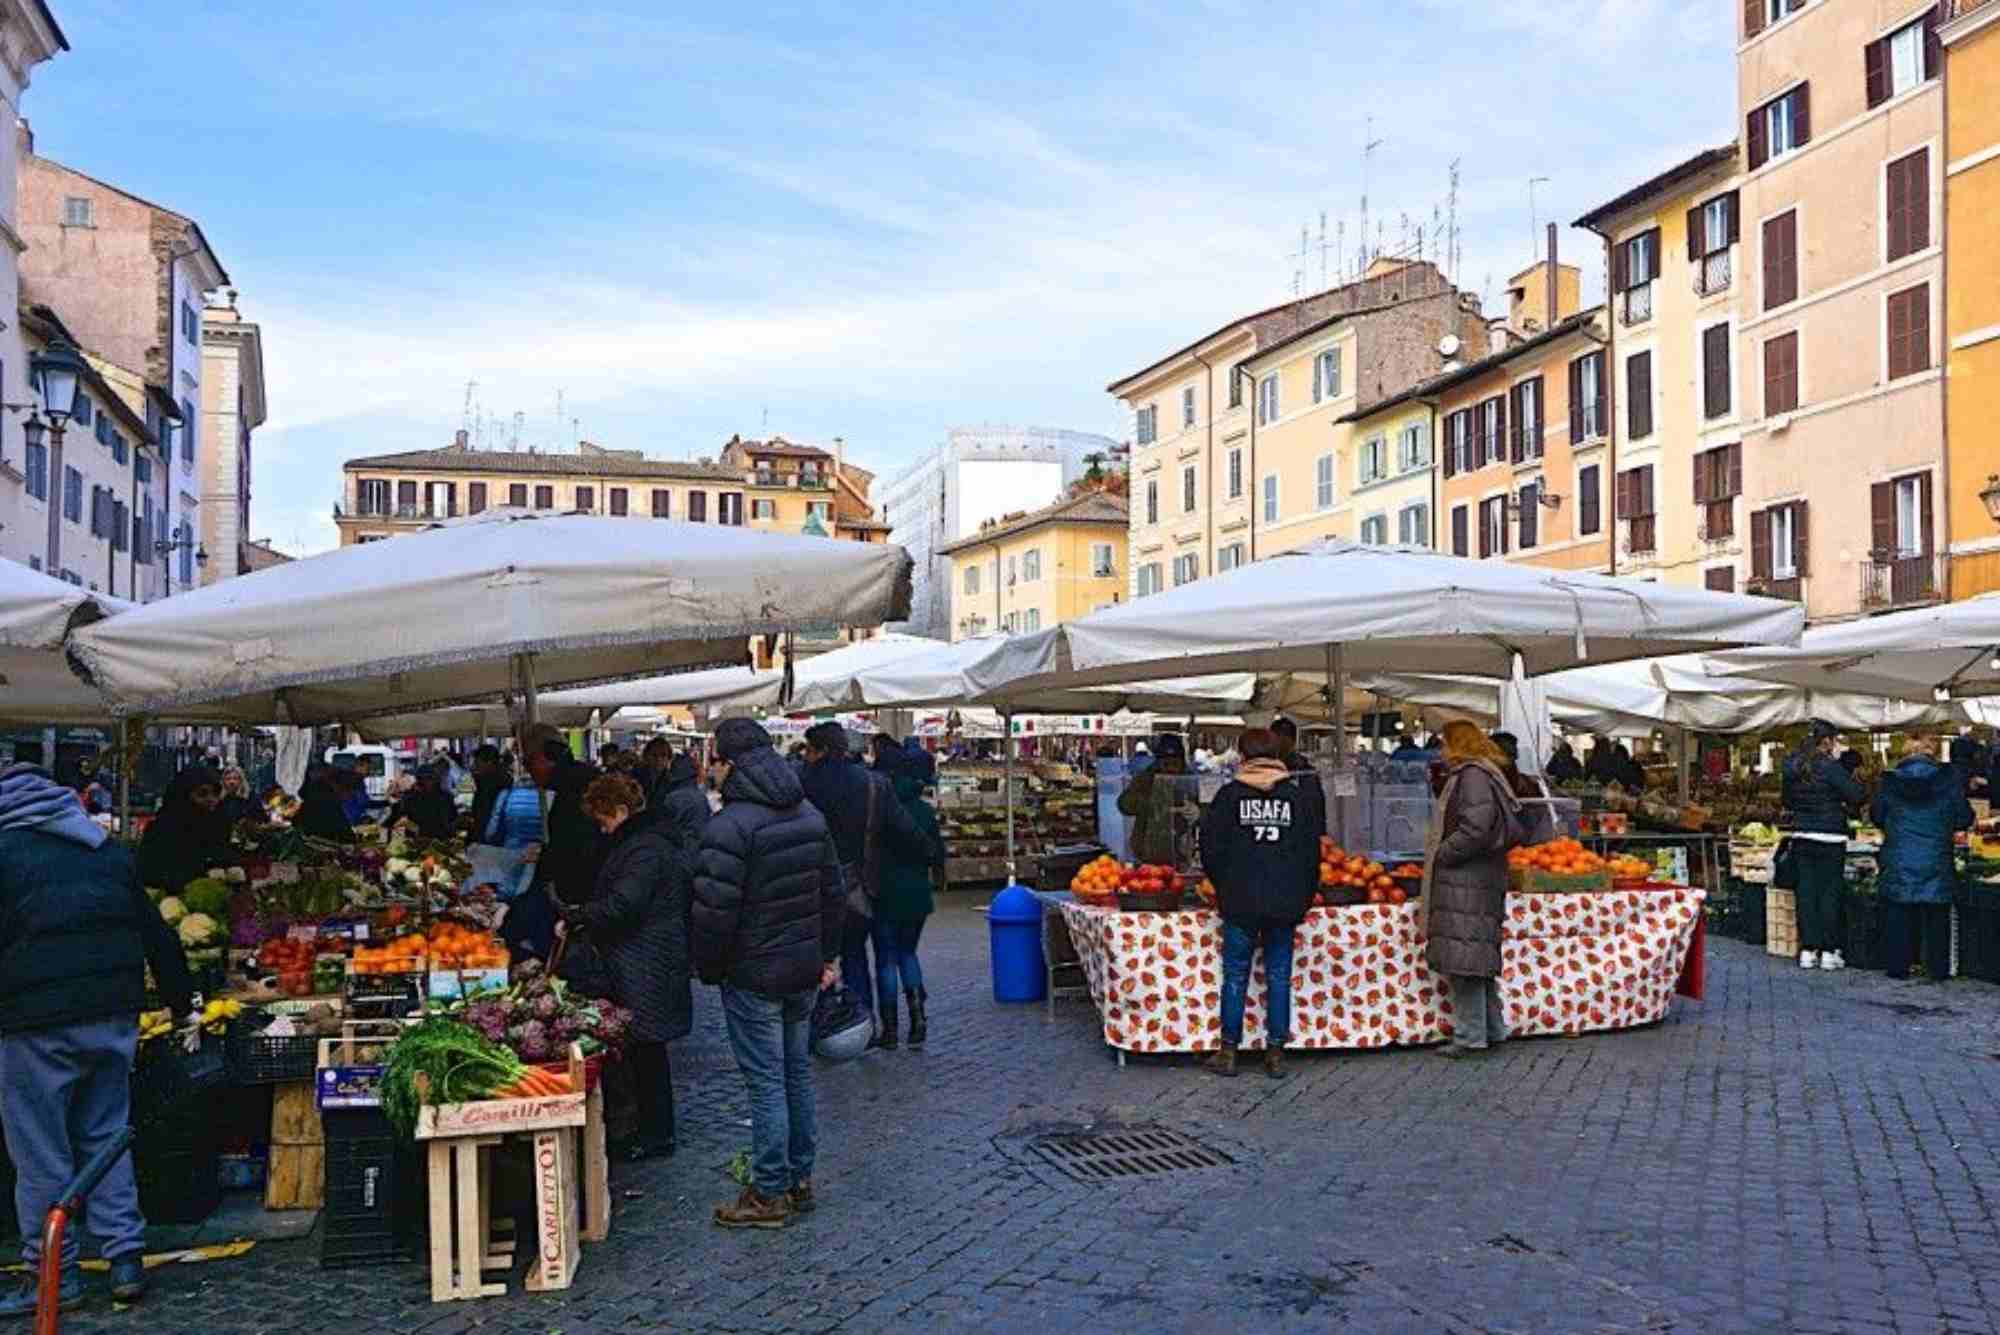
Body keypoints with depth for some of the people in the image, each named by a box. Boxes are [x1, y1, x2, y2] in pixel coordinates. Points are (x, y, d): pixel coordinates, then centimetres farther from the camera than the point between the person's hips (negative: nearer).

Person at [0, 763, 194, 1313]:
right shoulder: (110, 853, 12)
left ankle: (53, 1275, 12)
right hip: (115, 1019, 6)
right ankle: (126, 1262, 14)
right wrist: (183, 1005, 23)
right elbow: (159, 937, 15)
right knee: (106, 1138, 15)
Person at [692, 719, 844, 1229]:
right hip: (805, 968, 8)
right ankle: (800, 1180, 27)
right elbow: (834, 893, 12)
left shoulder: (729, 826, -19)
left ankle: (770, 1195, 9)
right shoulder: (809, 814, 7)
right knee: (798, 1071, 16)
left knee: (766, 1082, 0)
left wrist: (709, 970, -5)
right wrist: (828, 954, 18)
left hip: (753, 976, -8)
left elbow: (714, 912, -20)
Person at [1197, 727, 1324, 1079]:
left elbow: (1210, 849, 0)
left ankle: (1229, 1051, 11)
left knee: (1235, 975, 7)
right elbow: (1312, 852, 5)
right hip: (1285, 904, 1)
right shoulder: (1299, 795, 2)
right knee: (1279, 977, 8)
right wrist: (1305, 897, 15)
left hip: (1240, 903, -1)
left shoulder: (1230, 795, -2)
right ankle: (1276, 1053, 11)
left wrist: (1222, 887, 15)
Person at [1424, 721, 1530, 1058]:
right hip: (1476, 880, 11)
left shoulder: (1473, 776, -13)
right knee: (1480, 959, 15)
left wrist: (1442, 854, -11)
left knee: (1465, 963, -7)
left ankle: (1470, 1036, -3)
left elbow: (1475, 829, -22)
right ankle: (1492, 1029, 21)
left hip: (1467, 881, -11)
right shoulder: (1477, 774, 18)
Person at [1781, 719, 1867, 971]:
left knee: (1806, 893, 8)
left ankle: (1807, 950, 9)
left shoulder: (1792, 766, 6)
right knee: (1830, 893, 2)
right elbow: (1857, 796, -12)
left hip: (1801, 838, 5)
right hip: (1830, 839, -5)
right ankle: (1828, 951, 5)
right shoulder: (1830, 766, -14)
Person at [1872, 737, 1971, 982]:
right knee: (1937, 917, 9)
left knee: (1898, 915, 8)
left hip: (1898, 862, 1)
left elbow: (1876, 816, 6)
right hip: (1936, 861, 0)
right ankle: (1938, 969, 11)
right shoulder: (1948, 780, -5)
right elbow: (1964, 819, -1)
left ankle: (1897, 967, 9)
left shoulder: (1891, 781, -2)